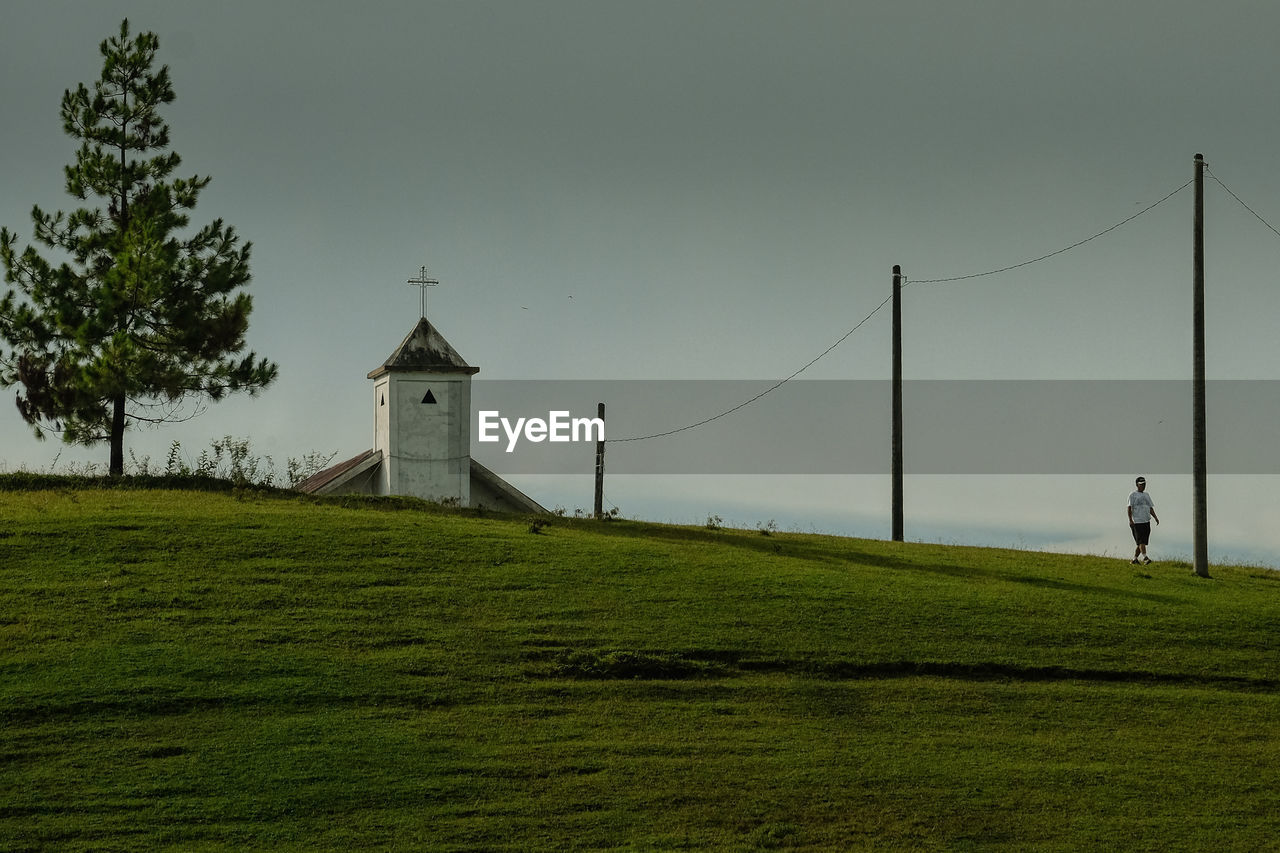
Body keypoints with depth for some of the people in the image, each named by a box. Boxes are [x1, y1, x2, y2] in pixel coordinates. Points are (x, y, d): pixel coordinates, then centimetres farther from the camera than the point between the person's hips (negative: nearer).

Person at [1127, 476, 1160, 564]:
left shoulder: (1147, 495, 20)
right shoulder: (1133, 495, 1)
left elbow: (1150, 508, 21)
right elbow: (1129, 508, -5)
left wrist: (1155, 517, 7)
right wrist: (1130, 520, -16)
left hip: (1146, 522, 6)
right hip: (1137, 522, -6)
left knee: (1142, 542, 5)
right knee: (1141, 541, -15)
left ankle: (1134, 559, 13)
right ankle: (1145, 558, -25)